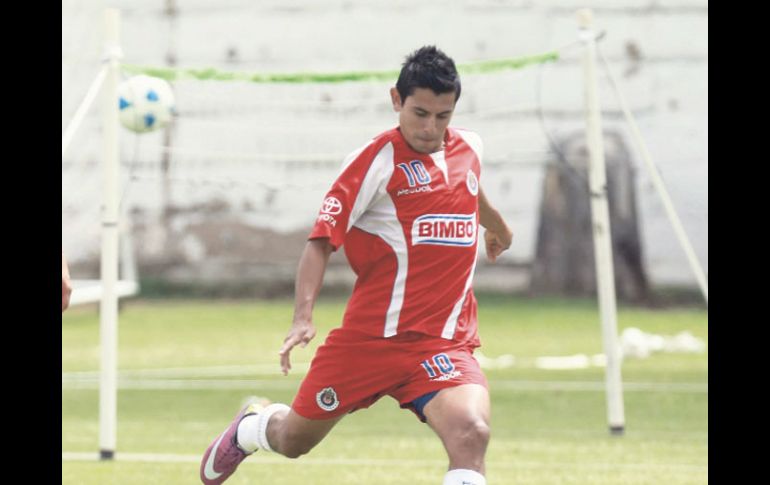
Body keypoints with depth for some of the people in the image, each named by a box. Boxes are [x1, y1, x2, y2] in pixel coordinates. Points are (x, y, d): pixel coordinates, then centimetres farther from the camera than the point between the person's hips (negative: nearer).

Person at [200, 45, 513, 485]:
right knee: (294, 440, 15)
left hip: (445, 343, 3)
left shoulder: (470, 148, 7)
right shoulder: (376, 160, -11)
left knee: (470, 434, -27)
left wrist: (498, 226, 53)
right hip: (369, 334, -3)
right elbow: (322, 241, -11)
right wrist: (304, 316, -25)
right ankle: (251, 427, 53)